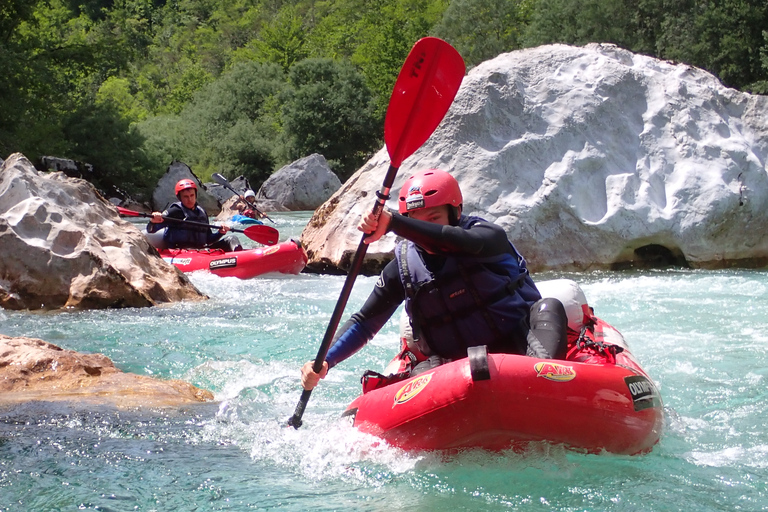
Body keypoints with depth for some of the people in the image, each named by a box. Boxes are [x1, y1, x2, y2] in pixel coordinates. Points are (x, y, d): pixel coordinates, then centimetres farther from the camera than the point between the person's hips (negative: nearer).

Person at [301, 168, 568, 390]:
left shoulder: (490, 236, -8)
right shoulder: (404, 267, 1)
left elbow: (464, 242, -33)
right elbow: (364, 322, 7)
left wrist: (392, 222, -43)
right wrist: (324, 361, -10)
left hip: (516, 349, -3)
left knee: (548, 307, -29)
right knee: (426, 371, -27)